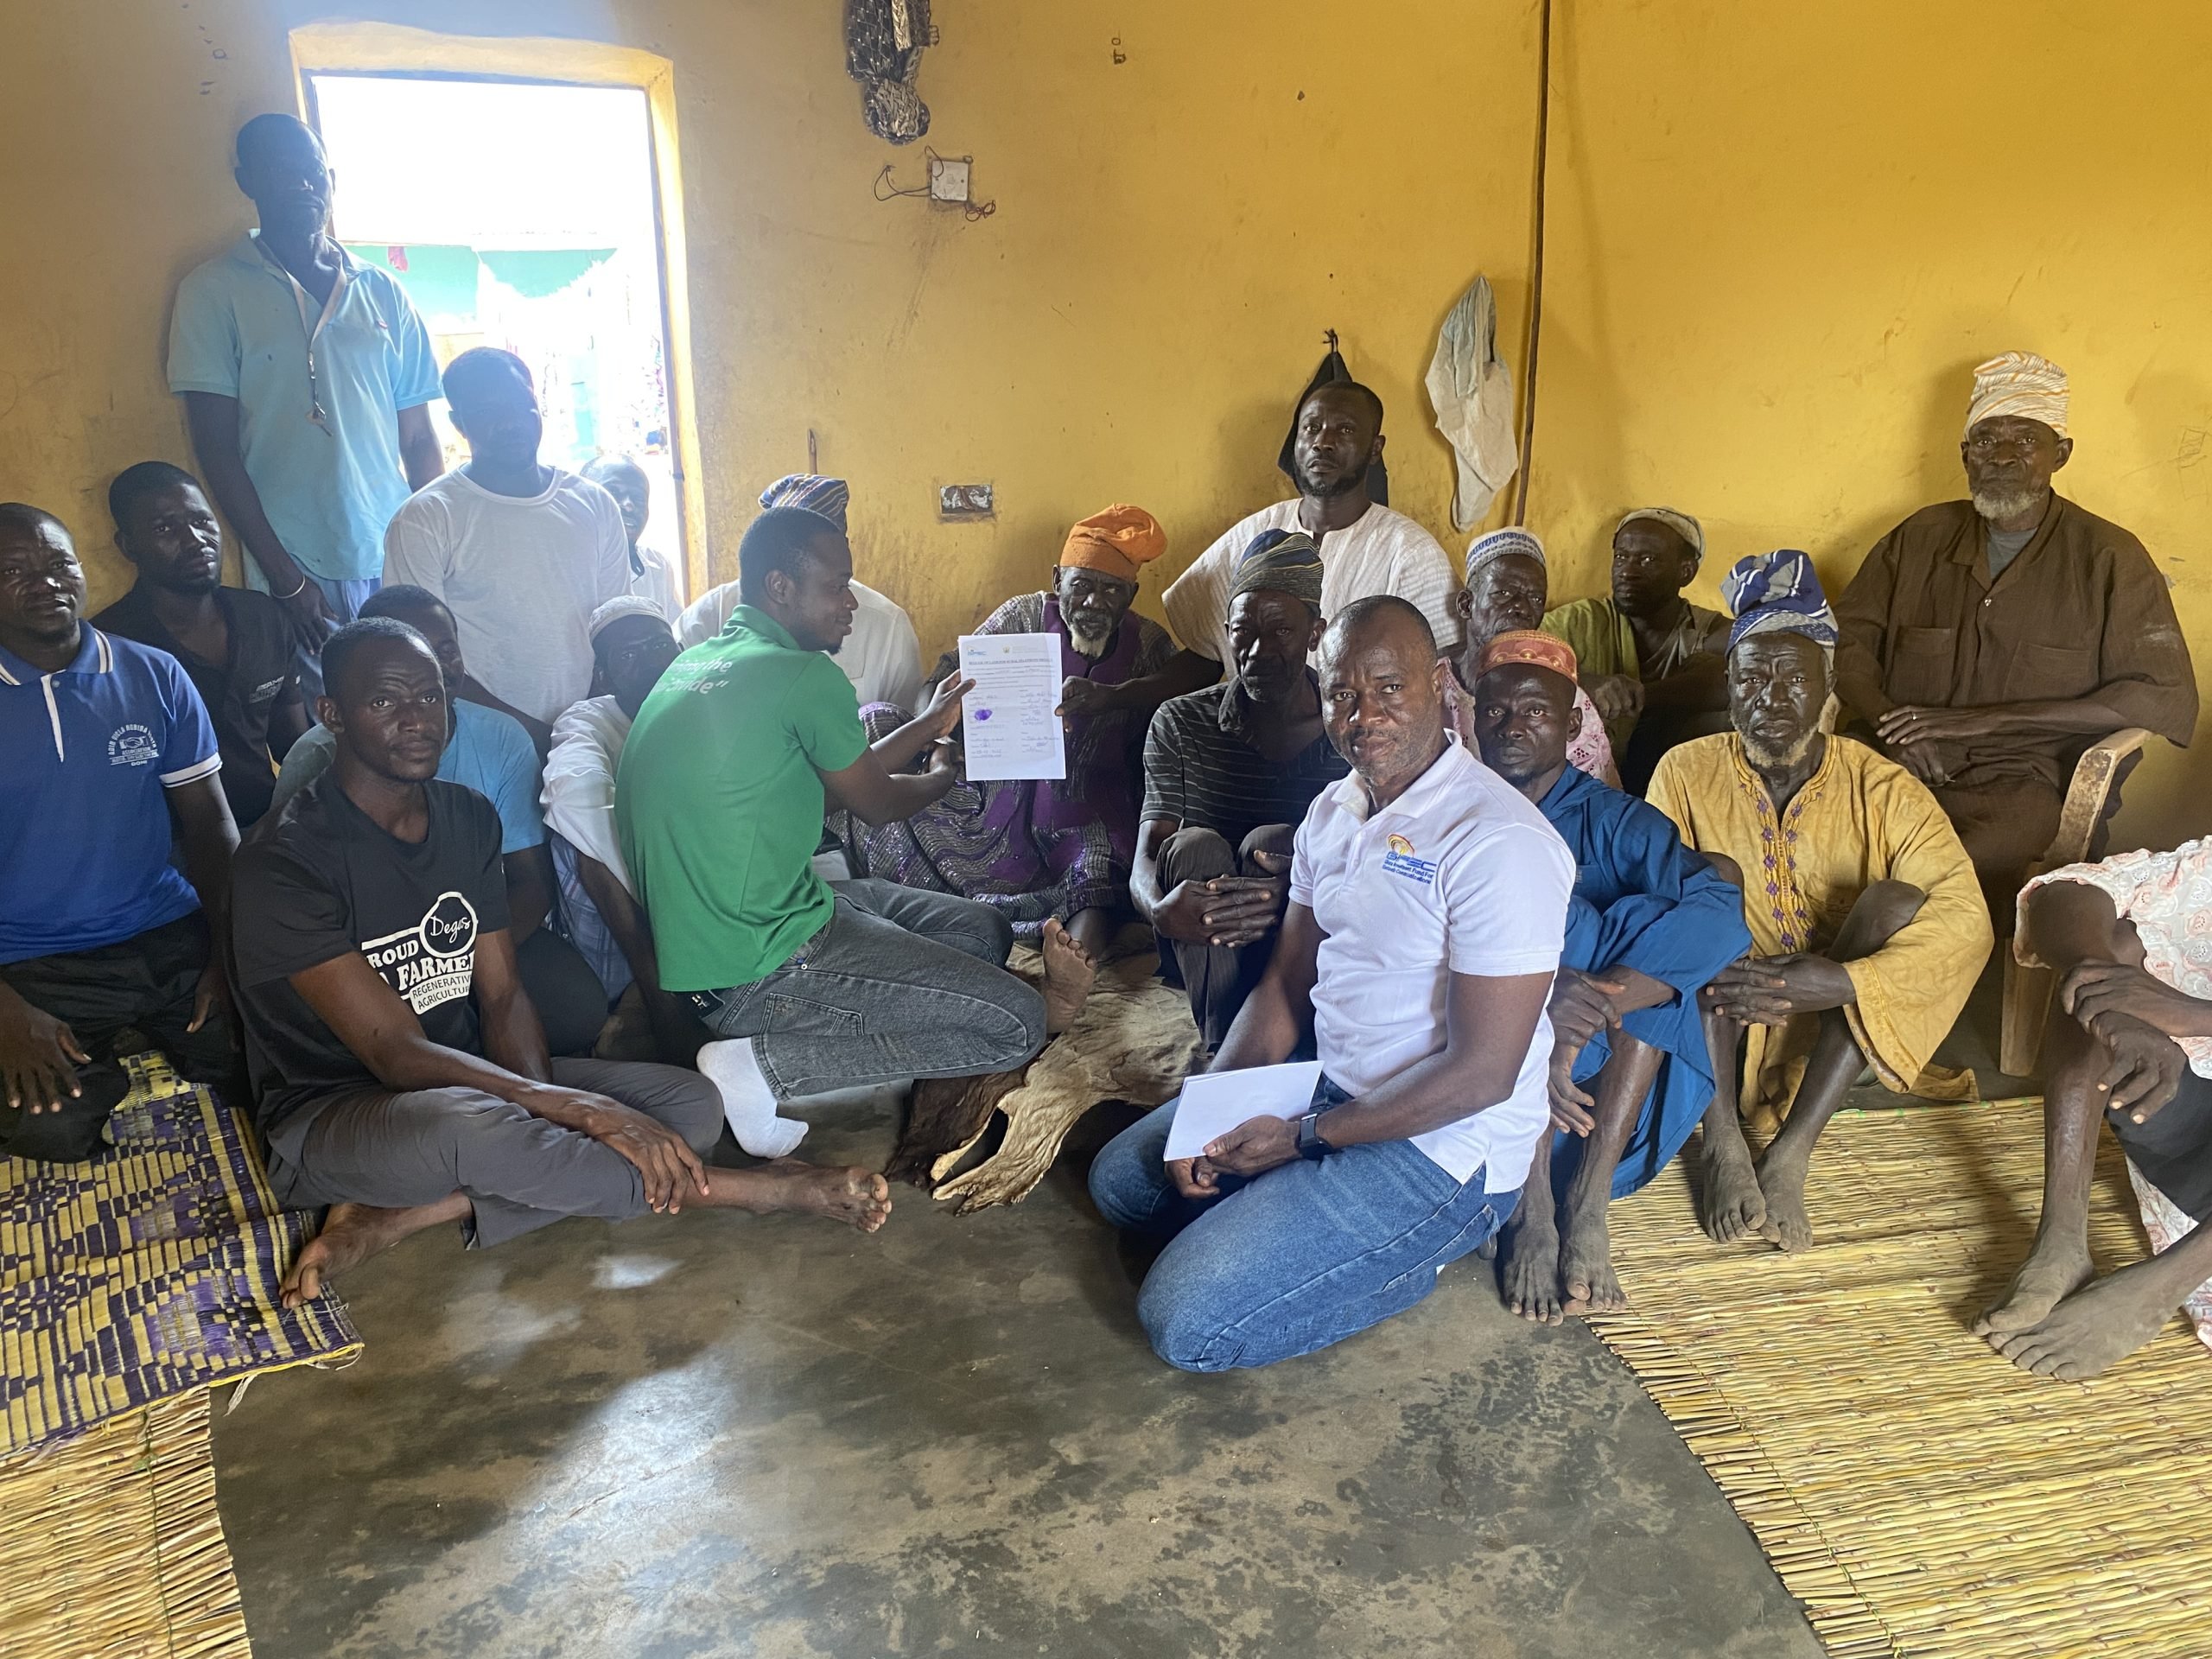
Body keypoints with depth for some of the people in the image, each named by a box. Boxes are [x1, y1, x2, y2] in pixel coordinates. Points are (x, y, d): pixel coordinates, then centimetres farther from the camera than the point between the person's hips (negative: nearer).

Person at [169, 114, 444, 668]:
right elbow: (217, 449, -2)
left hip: (400, 561, 3)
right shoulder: (215, 292, 2)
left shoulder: (384, 293, 11)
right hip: (298, 571, -3)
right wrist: (285, 577, -9)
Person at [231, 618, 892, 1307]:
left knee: (691, 1104, -12)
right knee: (466, 1125, -42)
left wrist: (543, 1113, -18)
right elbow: (395, 1052, -23)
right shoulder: (284, 862, -18)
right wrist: (580, 1109, -32)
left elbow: (503, 996, 2)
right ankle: (757, 1188, -25)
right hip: (332, 1114, -7)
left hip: (471, 1076, 7)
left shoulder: (468, 817, 4)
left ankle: (408, 1216, -22)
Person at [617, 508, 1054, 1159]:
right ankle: (765, 1065, -10)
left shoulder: (700, 662, 11)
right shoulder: (805, 677, -17)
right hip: (756, 968, -10)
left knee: (984, 931, 15)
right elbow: (877, 803, -2)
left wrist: (923, 729, 29)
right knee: (1017, 1025, -9)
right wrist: (942, 776, 20)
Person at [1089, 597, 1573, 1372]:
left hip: (1442, 1145, -9)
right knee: (1120, 1176, 17)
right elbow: (1287, 983, 9)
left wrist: (1303, 1135, -19)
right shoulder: (1333, 810, 4)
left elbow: (1482, 1072, -24)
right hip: (1333, 1089, 9)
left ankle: (1407, 1257, 3)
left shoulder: (1497, 842, -24)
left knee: (1185, 1322, -17)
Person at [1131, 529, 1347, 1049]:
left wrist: (1303, 886, -35)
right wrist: (1160, 908, -35)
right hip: (1201, 948, 1)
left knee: (1269, 842, -28)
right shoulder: (1179, 723, 1)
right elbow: (1144, 865, -9)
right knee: (1193, 847, -28)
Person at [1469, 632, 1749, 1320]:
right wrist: (1540, 1008, -32)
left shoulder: (1615, 820, 5)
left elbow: (1720, 914, -15)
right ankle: (1532, 1205, -28)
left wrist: (1592, 1010, -30)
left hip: (1608, 1086, 1)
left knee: (1645, 928, -21)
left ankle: (1587, 1203, -23)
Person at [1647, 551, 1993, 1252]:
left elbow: (1967, 920, -19)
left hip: (1839, 1030, 0)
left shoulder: (1882, 789, -7)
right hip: (1722, 1025, 0)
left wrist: (1839, 983, -34)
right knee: (1712, 873, -24)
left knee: (1898, 900, -24)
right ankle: (1723, 1142, -29)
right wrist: (1707, 969, -33)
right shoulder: (1687, 773, -4)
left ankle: (1792, 1150, -29)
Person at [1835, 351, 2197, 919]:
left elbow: (2169, 702, -2)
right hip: (1903, 769, 3)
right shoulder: (1921, 538, 16)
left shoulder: (2109, 559, 5)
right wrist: (1894, 726, -9)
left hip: (2022, 786, -3)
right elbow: (1846, 639, 14)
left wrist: (1983, 720, -10)